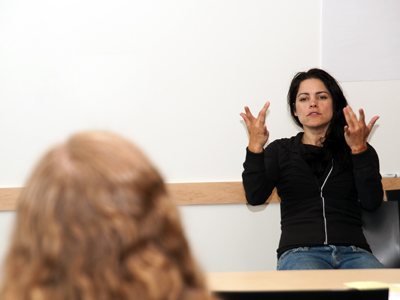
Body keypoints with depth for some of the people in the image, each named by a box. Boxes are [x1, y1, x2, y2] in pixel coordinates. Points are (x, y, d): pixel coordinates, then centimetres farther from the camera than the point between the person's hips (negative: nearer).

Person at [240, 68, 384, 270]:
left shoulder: (361, 151, 19)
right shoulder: (280, 151, 19)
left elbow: (372, 202, 1)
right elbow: (255, 197, 2)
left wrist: (359, 149, -9)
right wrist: (255, 148, -11)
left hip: (352, 251, 2)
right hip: (299, 252, -1)